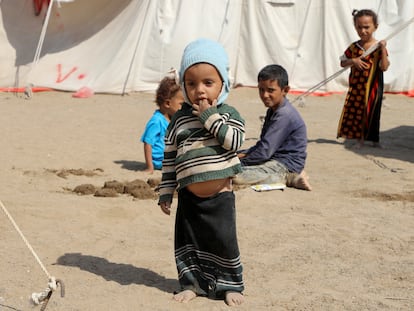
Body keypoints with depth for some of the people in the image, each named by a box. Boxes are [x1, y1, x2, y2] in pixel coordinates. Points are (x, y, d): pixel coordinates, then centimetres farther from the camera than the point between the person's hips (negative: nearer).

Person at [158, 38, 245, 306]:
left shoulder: (228, 114, -4)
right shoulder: (179, 120, 1)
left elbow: (235, 141, -22)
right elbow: (169, 159, 5)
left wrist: (210, 117, -21)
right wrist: (166, 193, 4)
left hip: (220, 196, -2)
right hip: (189, 197, 3)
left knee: (224, 241, 2)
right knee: (188, 243, 10)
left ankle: (231, 285, 18)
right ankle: (191, 283, 24)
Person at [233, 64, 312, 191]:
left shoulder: (284, 115, -20)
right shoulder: (272, 111, 14)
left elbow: (265, 151, -21)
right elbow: (263, 143, 20)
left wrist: (241, 160, -10)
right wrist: (245, 154, 4)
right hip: (276, 159, 11)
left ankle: (287, 178, -14)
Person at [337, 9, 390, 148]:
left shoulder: (379, 47, -7)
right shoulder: (353, 47, 1)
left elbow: (384, 67, -15)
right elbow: (343, 63, 7)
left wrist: (383, 49, -23)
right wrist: (353, 61, -13)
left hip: (372, 88, -2)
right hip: (356, 87, 2)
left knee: (372, 113, 5)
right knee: (355, 111, 3)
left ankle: (373, 138, 19)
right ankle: (359, 138, 16)